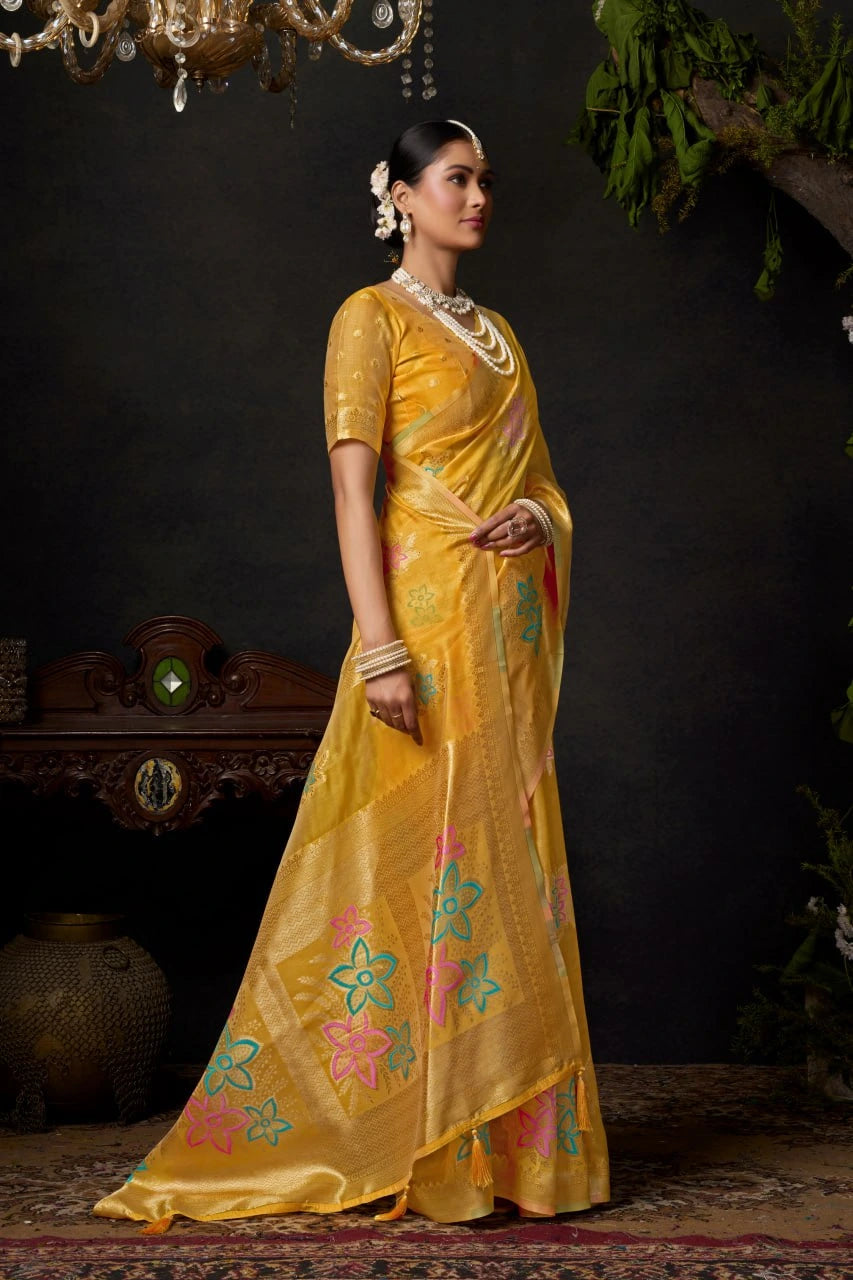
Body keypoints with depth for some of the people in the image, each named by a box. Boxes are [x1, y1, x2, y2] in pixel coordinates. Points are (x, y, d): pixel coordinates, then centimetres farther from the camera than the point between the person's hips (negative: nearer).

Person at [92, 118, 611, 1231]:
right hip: (431, 609, -7)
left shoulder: (496, 333, 21)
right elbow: (353, 485, -10)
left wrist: (539, 516, -3)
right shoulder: (373, 317, -1)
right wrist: (381, 646, -20)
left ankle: (500, 1131, 13)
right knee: (413, 856, -7)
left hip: (513, 624, 7)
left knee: (505, 862, 7)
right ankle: (404, 1139, 2)